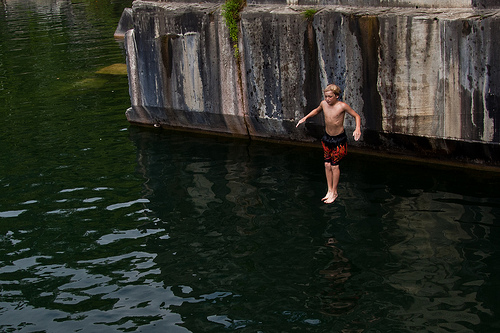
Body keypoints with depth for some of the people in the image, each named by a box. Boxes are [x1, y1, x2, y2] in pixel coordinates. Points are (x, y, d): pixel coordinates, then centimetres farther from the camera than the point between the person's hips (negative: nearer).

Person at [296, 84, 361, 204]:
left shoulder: (342, 106, -21)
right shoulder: (324, 104, -6)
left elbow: (356, 116, -11)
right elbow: (317, 110, 18)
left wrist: (358, 128, -29)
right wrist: (305, 118, 7)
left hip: (339, 139, -5)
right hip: (327, 137, 5)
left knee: (335, 165, -2)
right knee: (327, 164, 7)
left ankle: (334, 192, 13)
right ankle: (329, 190, 19)